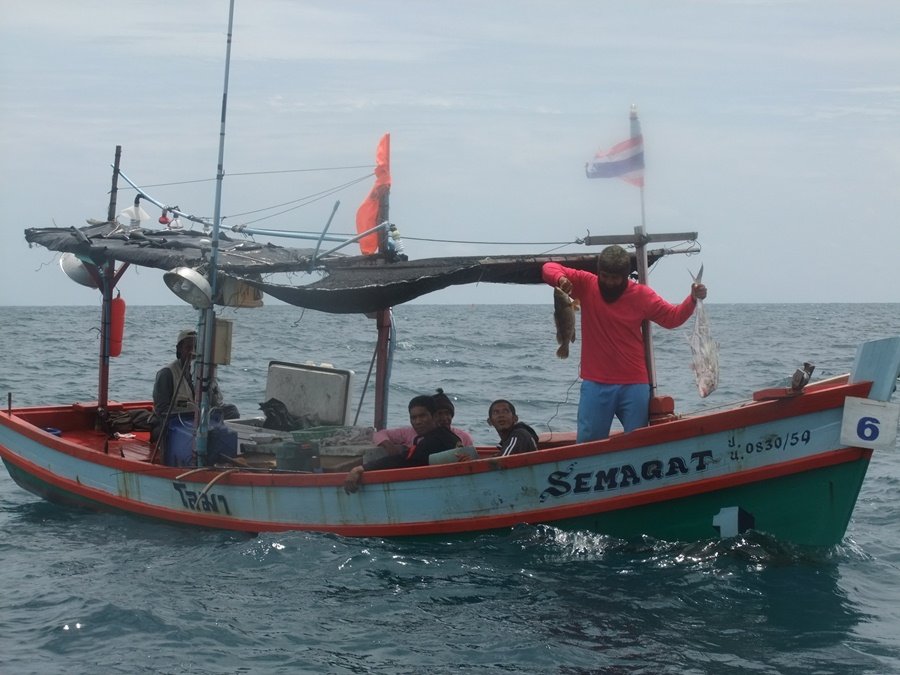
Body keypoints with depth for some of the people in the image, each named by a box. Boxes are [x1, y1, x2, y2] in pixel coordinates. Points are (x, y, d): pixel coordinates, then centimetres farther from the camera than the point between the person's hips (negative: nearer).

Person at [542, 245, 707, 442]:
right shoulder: (586, 285, 0)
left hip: (633, 386, 0)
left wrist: (692, 300, -9)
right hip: (595, 384, 0)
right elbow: (550, 268, 2)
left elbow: (672, 317, 7)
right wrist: (560, 279, -20)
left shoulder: (642, 295, 2)